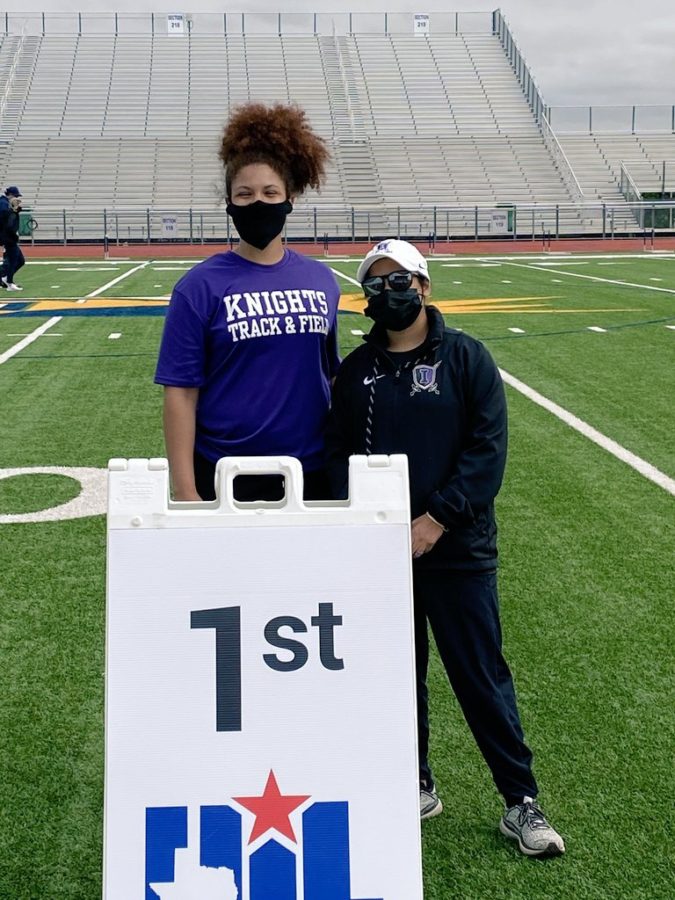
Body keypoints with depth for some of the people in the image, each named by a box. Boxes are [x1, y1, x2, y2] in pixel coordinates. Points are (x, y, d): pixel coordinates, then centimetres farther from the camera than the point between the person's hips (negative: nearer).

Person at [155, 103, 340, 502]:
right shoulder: (201, 287, -6)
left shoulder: (321, 280, 5)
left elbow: (333, 377, 12)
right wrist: (186, 492, -11)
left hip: (310, 472, 3)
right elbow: (181, 392, -7)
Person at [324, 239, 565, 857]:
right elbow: (338, 454, 8)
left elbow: (488, 448, -8)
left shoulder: (465, 357, -1)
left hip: (457, 549, -3)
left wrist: (437, 519, -16)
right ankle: (417, 786, 29)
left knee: (482, 675, 1)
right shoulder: (356, 370, 8)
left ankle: (521, 801, 12)